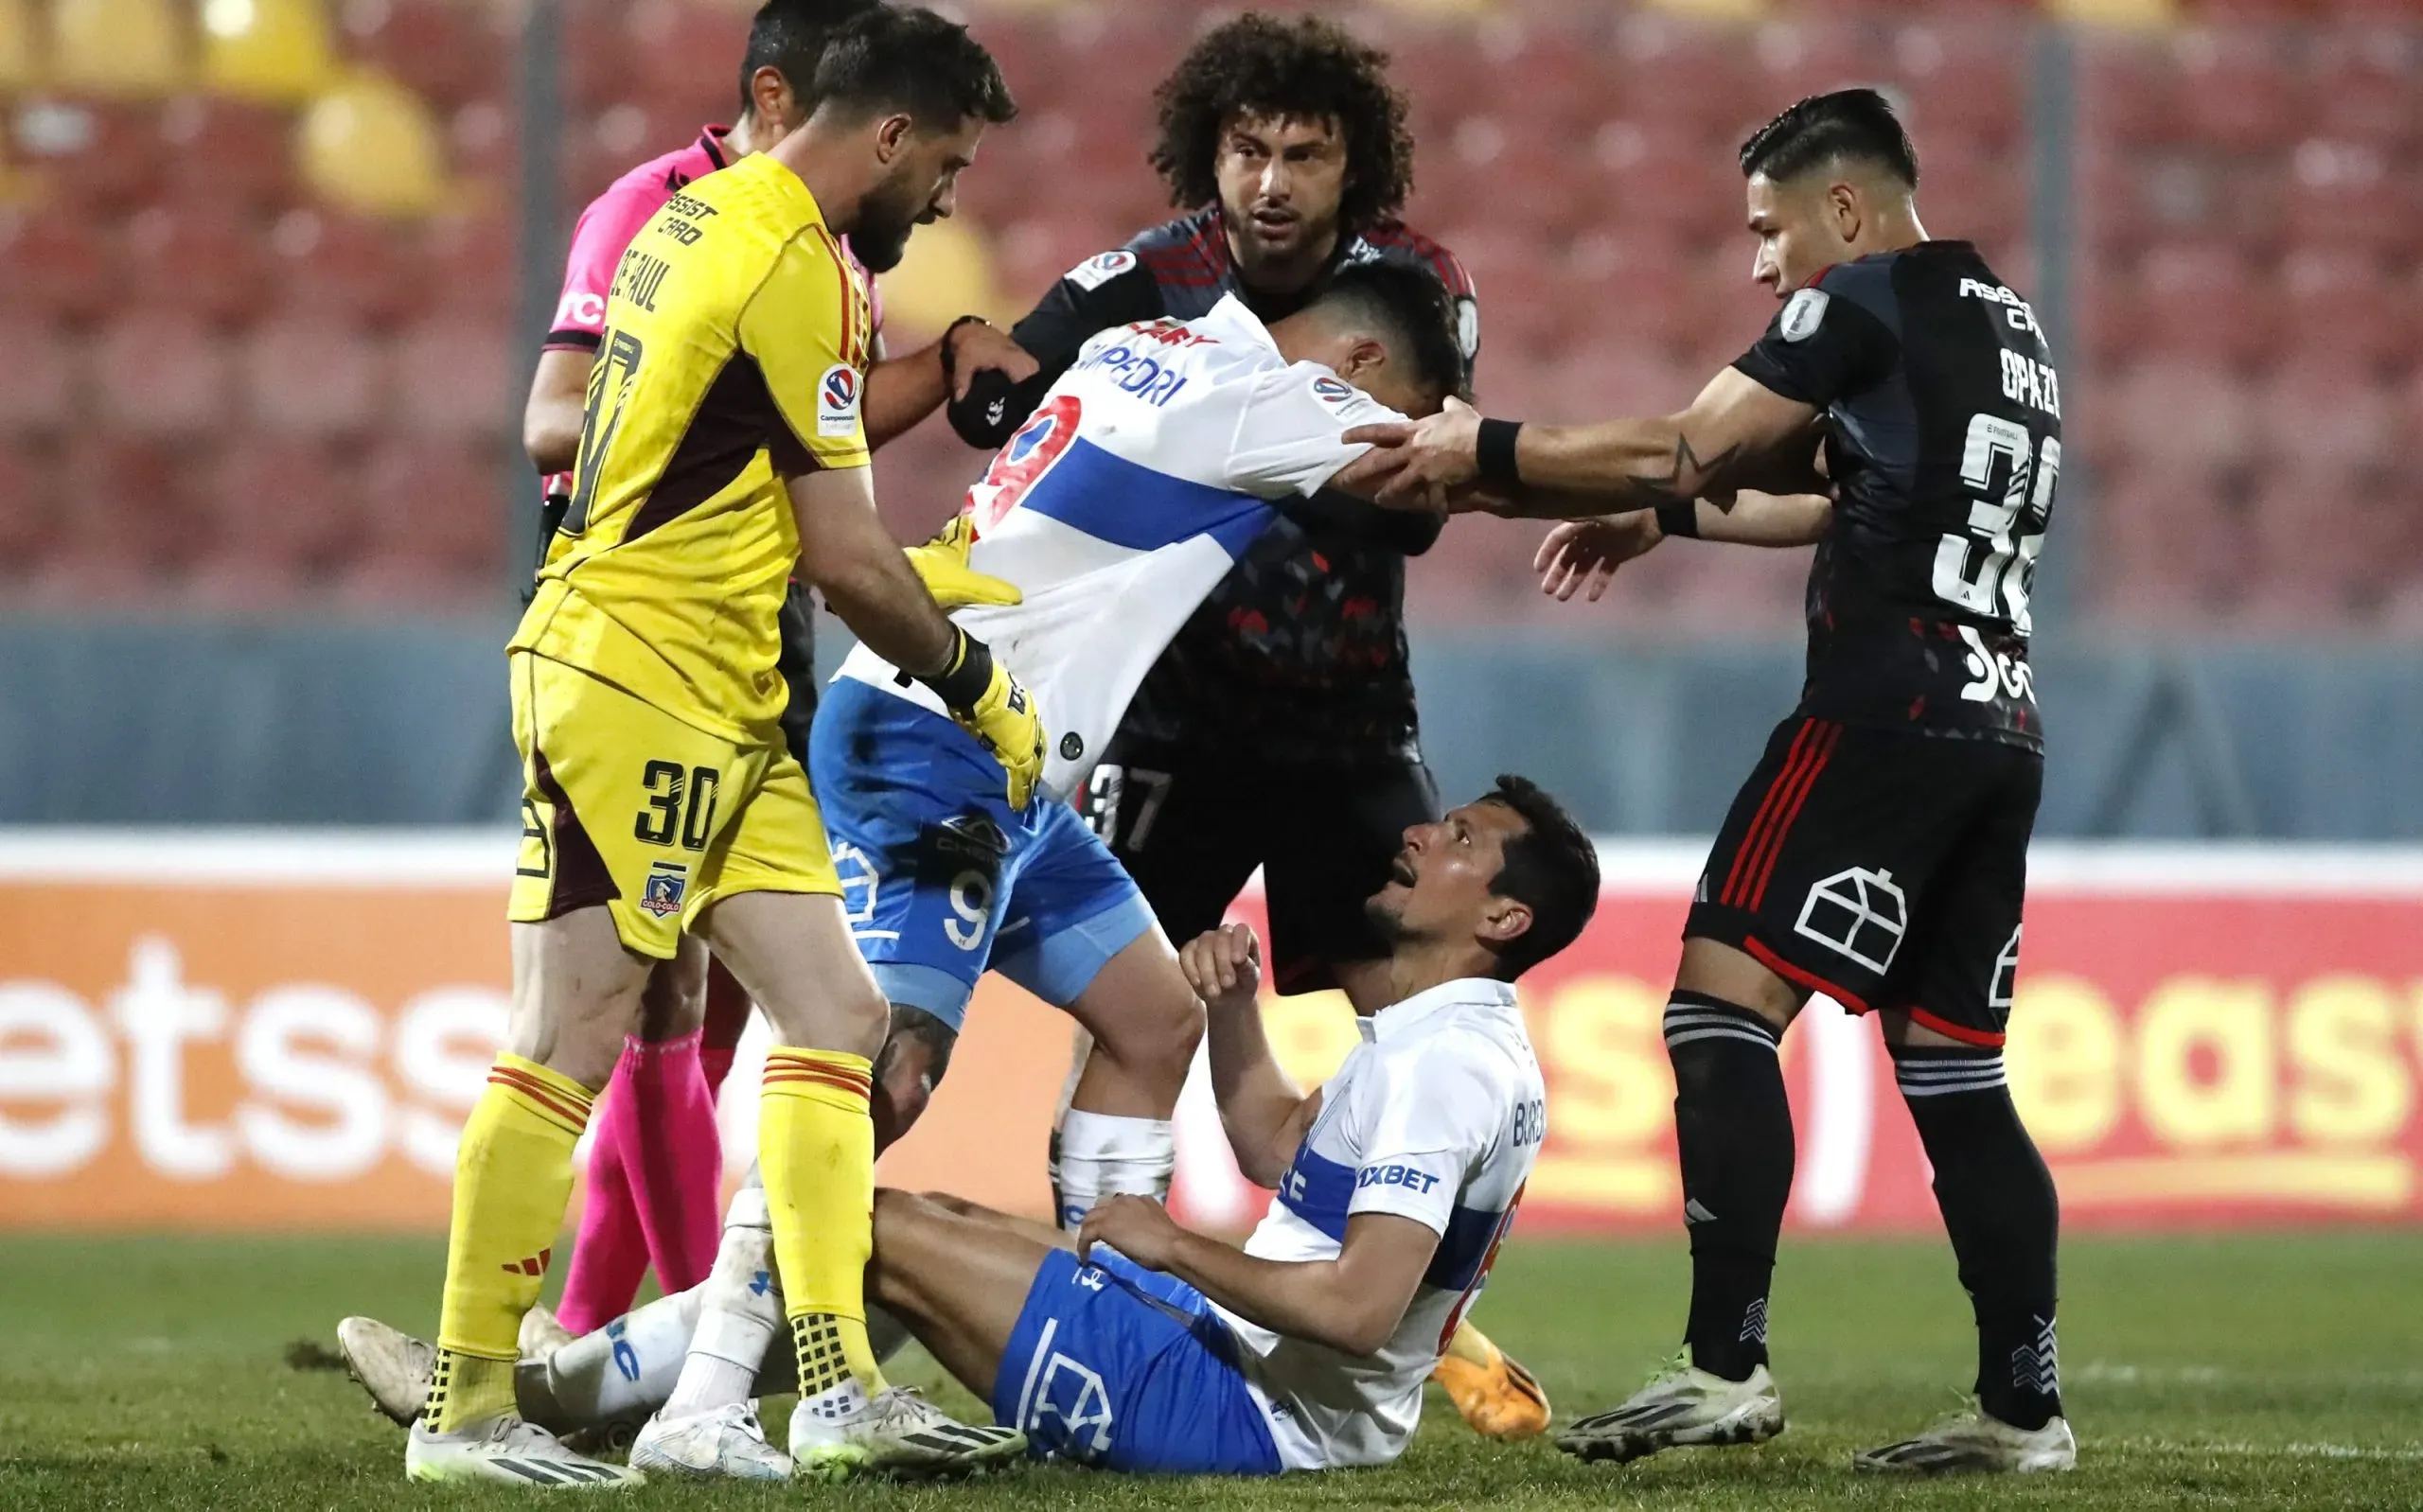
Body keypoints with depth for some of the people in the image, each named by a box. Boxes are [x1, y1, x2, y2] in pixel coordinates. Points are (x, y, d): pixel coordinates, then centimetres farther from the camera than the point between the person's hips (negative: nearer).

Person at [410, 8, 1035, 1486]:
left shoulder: (706, 215, 14)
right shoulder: (796, 269, -15)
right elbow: (844, 556, -13)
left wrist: (913, 581, 23)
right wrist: (978, 684, 1)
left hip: (723, 711, 10)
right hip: (634, 686, -10)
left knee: (837, 1017, 6)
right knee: (573, 1047, -7)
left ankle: (838, 1385, 4)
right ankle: (467, 1408, -3)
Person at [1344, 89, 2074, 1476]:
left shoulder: (1869, 305, -3)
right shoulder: (2007, 325, 23)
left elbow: (1685, 452, -7)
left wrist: (1485, 455, 2)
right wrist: (1657, 519, 32)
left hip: (1887, 712, -9)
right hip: (2003, 730, 9)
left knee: (1723, 1010, -11)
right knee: (1957, 1076, 11)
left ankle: (1727, 1365, -20)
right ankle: (2025, 1404, 7)